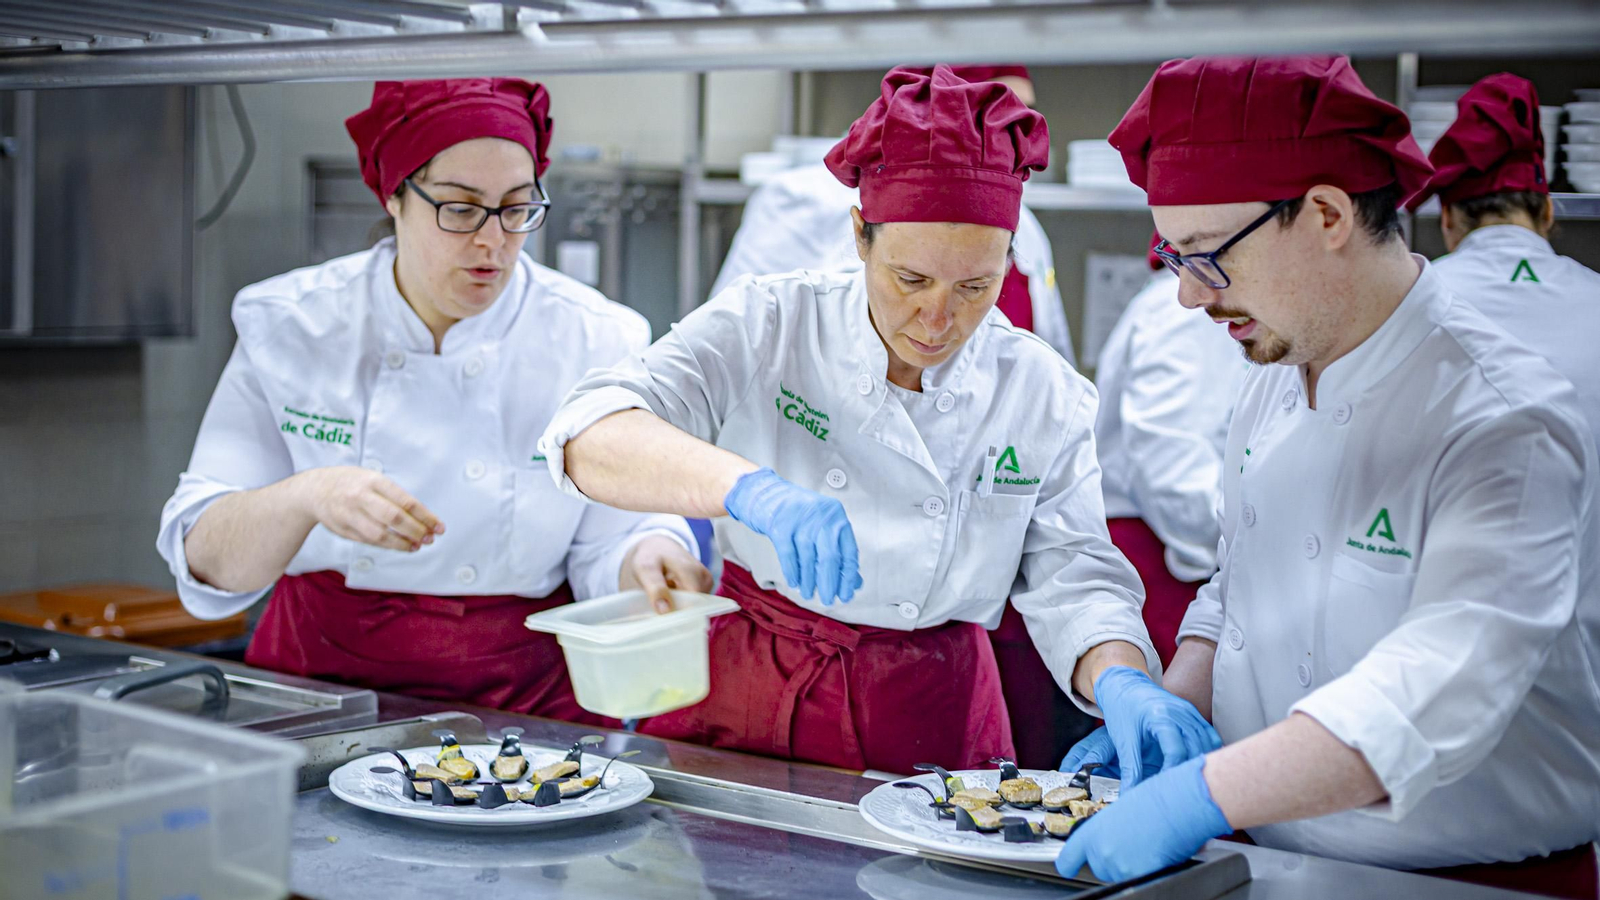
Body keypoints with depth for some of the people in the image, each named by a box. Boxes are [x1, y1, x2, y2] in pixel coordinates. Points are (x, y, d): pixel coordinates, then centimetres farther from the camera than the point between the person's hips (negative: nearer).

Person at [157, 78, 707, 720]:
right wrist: (306, 497, -27)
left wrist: (647, 557, -24)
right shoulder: (289, 325, -3)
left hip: (524, 702, 2)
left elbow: (606, 554, -1)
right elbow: (206, 558, -8)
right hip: (320, 676, -1)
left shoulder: (595, 342, -3)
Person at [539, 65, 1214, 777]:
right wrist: (753, 489, -39)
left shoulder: (1044, 396, -1)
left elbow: (1072, 582, 2)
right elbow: (592, 437, -20)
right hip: (744, 711, -3)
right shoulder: (766, 327, -8)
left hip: (930, 731, 3)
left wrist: (1123, 684, -21)